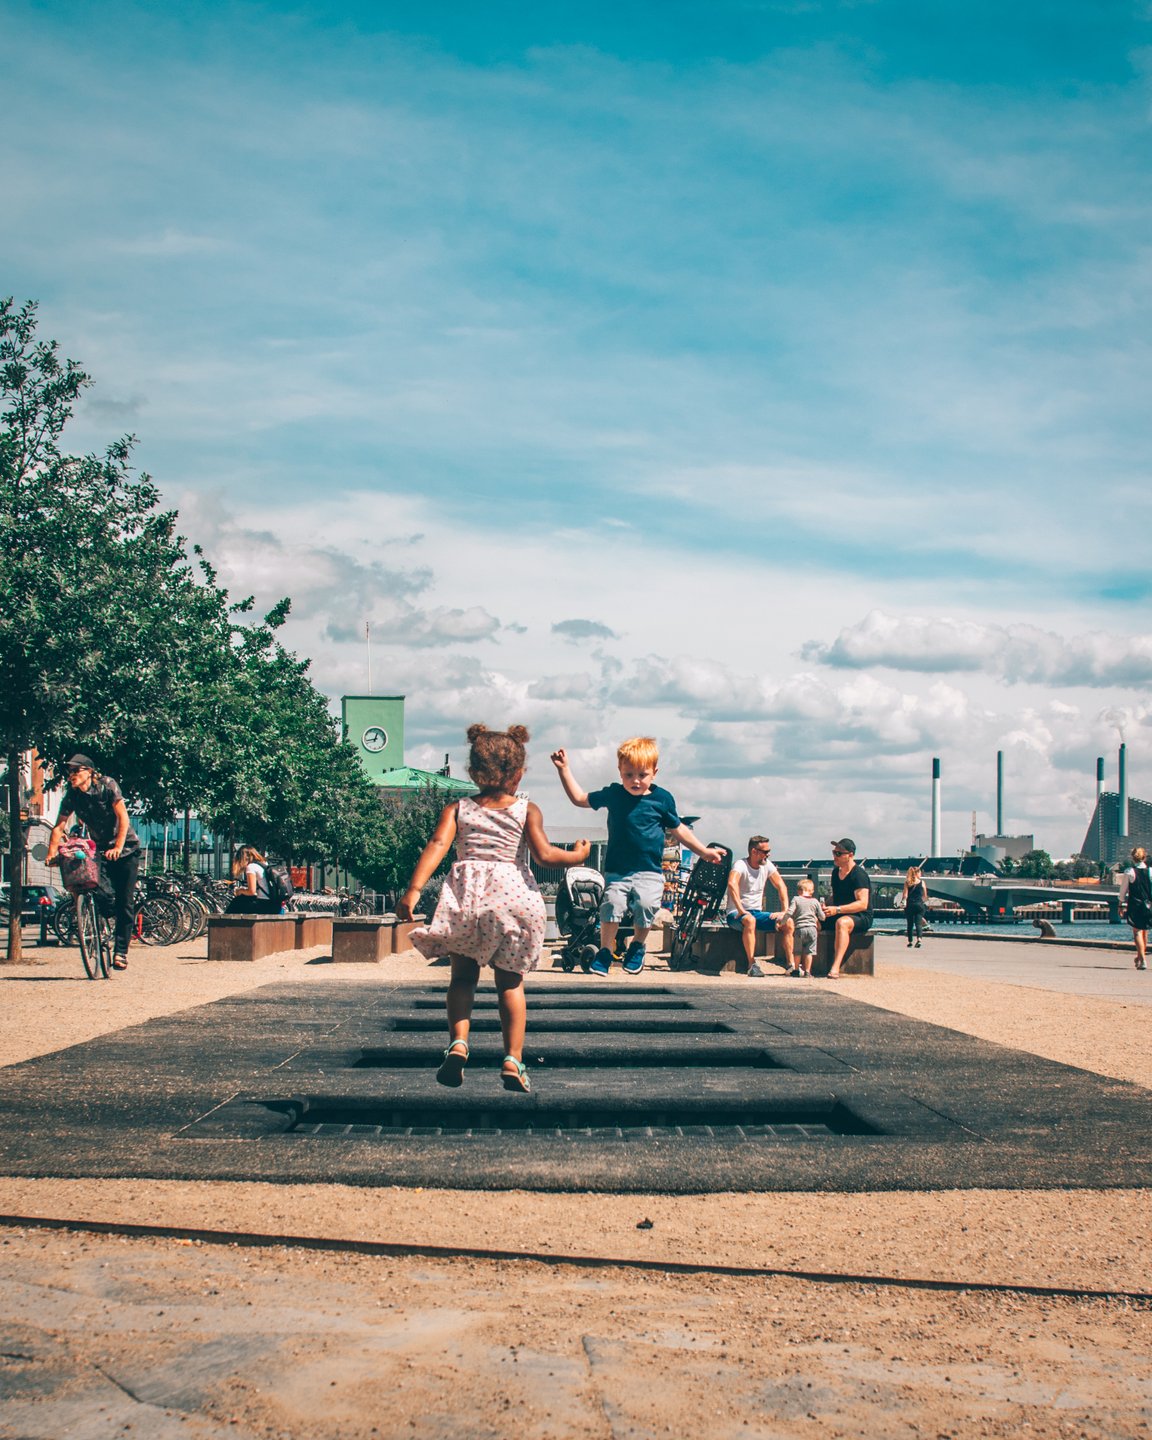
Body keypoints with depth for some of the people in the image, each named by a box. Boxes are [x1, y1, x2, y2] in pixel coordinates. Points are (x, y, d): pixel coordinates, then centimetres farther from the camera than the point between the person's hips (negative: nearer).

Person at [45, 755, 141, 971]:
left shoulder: (107, 785, -16)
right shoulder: (72, 796, -4)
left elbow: (123, 817, -21)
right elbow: (59, 826, -7)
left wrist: (118, 848, -32)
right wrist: (51, 853, -21)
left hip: (126, 848, -3)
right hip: (101, 850, 3)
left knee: (125, 902, -6)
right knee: (103, 894, -20)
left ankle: (121, 951, 1)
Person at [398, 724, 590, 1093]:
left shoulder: (457, 809, 10)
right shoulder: (526, 810, 7)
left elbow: (437, 845, -5)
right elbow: (544, 854, -5)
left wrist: (413, 889, -12)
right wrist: (577, 856, 13)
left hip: (466, 893, 1)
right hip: (514, 894, -1)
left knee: (462, 976, 11)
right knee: (510, 982, 11)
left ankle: (458, 1042, -11)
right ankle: (513, 1059, 3)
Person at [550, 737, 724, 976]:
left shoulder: (662, 799, 1)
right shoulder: (613, 794, 3)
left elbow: (678, 829, 13)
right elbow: (580, 799, 13)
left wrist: (704, 852, 15)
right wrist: (564, 769, 8)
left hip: (650, 870, -1)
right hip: (617, 869, 1)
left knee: (646, 904, -18)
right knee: (612, 904, -15)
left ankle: (637, 946, 9)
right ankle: (605, 952, 2)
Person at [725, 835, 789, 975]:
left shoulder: (767, 865, 5)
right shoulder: (741, 865, -15)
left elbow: (781, 886, 7)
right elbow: (732, 884, -34)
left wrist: (785, 911, -5)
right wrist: (741, 910, -40)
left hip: (757, 912, 6)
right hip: (736, 914, -6)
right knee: (750, 920, -40)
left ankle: (791, 965, -12)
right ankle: (752, 965, -41)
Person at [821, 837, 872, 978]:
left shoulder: (859, 874, -14)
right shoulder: (836, 872, 13)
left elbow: (863, 904, -23)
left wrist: (837, 910, -30)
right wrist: (826, 907, 2)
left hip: (861, 918, -9)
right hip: (838, 915, 9)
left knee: (842, 922, -40)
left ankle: (835, 968, -50)